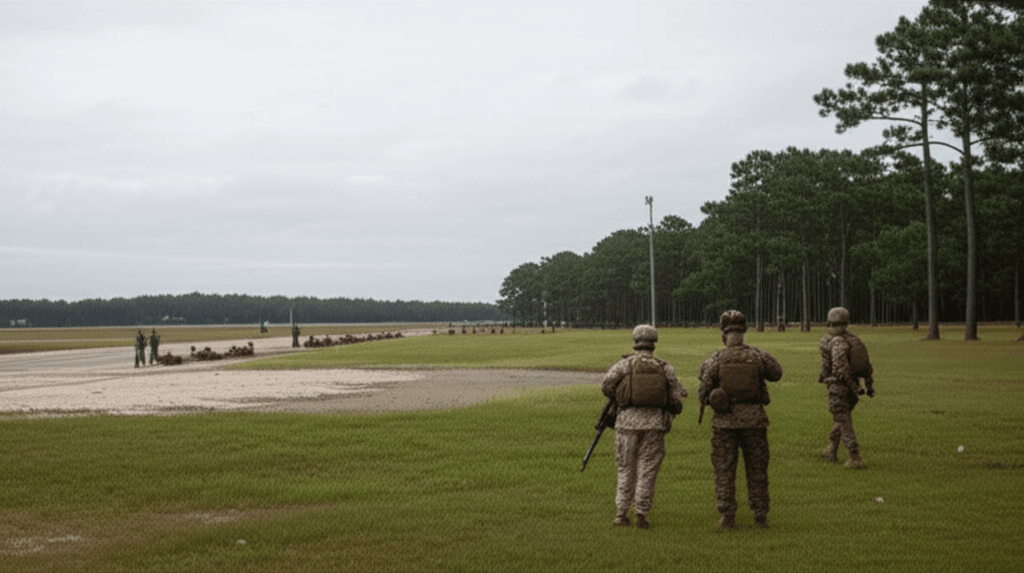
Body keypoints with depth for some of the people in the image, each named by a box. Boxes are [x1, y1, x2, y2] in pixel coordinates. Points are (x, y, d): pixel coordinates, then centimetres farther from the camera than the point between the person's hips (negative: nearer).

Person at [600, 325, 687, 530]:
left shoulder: (624, 364, 0)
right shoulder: (665, 367, 5)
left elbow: (606, 386, -10)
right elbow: (678, 395, 2)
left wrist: (618, 399, 9)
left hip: (628, 421, 0)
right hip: (654, 423, 0)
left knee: (626, 469, 11)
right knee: (647, 470, 6)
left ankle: (621, 514, 9)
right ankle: (641, 515, 0)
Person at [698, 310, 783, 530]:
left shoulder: (715, 359, -8)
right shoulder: (758, 356, -4)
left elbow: (703, 392, -5)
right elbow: (776, 374, 15)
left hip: (725, 420, -1)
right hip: (754, 419, 1)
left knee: (725, 470, 7)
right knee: (757, 469, 12)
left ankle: (727, 517, 5)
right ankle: (760, 515, 15)